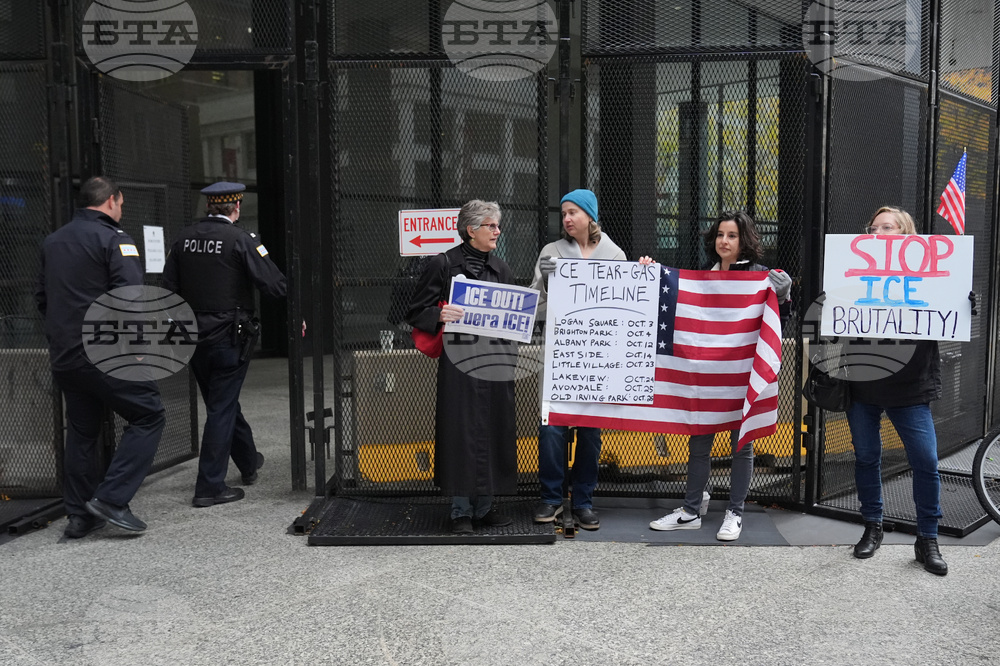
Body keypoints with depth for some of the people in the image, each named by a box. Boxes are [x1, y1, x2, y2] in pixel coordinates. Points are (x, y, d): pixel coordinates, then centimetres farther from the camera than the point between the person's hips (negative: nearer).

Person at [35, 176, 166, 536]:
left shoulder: (53, 241, 16)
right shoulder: (113, 238, -8)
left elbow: (41, 297, 22)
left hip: (63, 355, 8)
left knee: (81, 432, 15)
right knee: (148, 415, 0)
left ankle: (80, 514, 20)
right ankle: (111, 498, -6)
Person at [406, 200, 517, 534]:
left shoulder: (501, 268, 14)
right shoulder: (444, 264, -2)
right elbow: (416, 312, -1)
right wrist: (439, 315, -20)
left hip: (496, 363, 5)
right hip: (459, 362, -5)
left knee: (494, 430, 7)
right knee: (462, 431, -2)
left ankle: (484, 506, 19)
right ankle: (461, 511, 9)